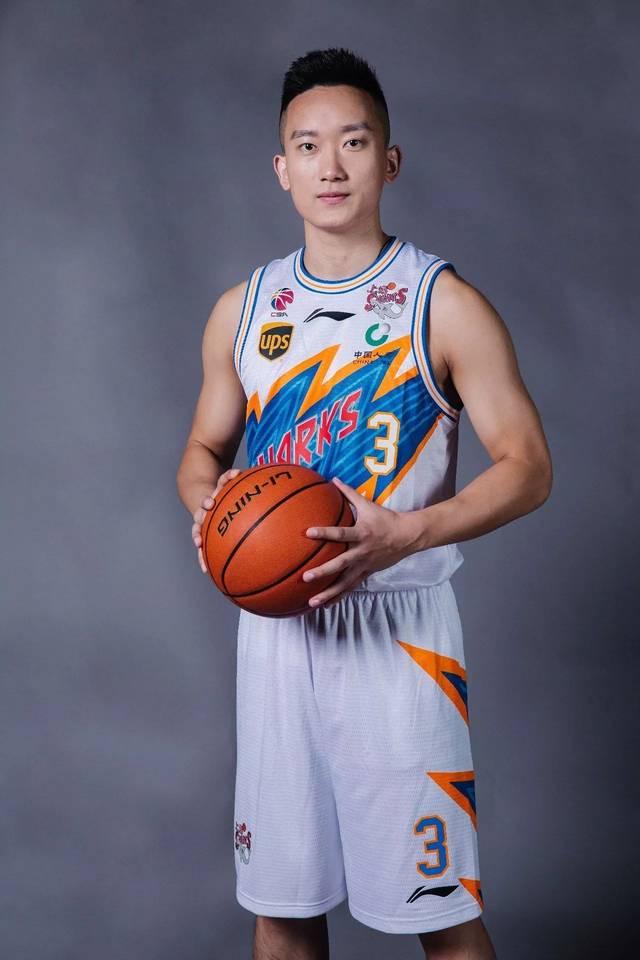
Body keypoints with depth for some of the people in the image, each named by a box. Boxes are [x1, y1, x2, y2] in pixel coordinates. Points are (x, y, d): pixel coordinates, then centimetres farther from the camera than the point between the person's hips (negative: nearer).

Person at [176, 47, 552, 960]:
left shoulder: (443, 303, -5)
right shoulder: (242, 310, 8)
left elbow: (527, 466, -6)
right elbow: (203, 450, 18)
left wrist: (407, 531, -22)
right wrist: (204, 501, -6)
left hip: (398, 628, -3)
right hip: (274, 625, 4)